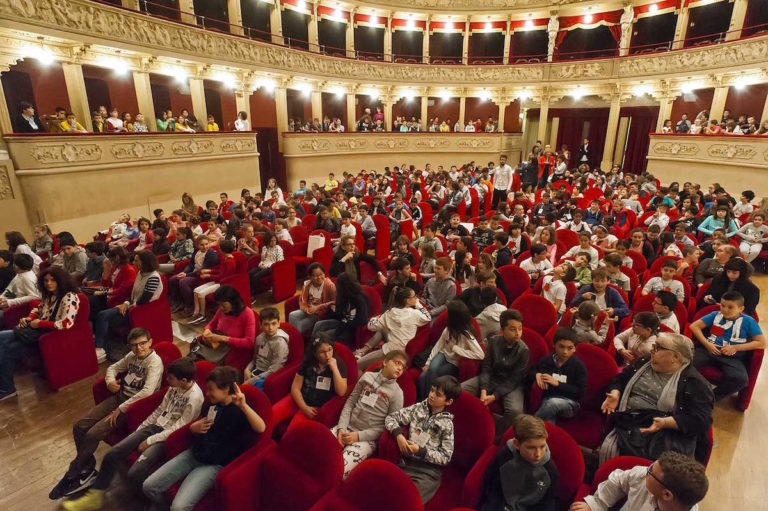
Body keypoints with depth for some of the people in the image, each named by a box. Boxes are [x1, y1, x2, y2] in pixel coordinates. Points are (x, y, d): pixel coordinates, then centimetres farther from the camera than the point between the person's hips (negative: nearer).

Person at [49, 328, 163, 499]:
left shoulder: (155, 362, -19)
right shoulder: (132, 356, 7)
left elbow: (147, 391, -29)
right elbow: (113, 367, 21)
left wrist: (121, 409, -24)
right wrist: (110, 381, -2)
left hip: (134, 405, -8)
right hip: (119, 396, 8)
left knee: (93, 434, -16)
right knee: (79, 427, -1)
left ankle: (71, 477, 8)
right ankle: (88, 470, 15)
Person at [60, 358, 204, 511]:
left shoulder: (194, 397, -26)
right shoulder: (175, 386, -1)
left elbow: (178, 428, -21)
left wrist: (149, 441, -14)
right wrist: (140, 429, 12)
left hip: (169, 437, -8)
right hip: (155, 426, 8)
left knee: (134, 474, -22)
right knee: (111, 454, -1)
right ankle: (95, 496, 20)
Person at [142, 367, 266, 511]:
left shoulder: (239, 411, -14)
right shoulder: (212, 404, 10)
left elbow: (261, 428, -33)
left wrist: (244, 405, -45)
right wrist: (193, 427, 1)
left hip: (215, 465, -7)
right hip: (194, 454, 8)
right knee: (149, 486, 0)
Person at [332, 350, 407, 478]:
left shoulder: (397, 393, -4)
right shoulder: (367, 376, 6)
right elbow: (350, 402, 8)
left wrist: (359, 436, -12)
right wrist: (341, 427, -6)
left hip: (367, 438, -3)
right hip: (347, 428, 3)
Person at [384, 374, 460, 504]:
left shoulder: (447, 423, -1)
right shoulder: (419, 408, 7)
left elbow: (446, 457, -2)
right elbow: (391, 417, 8)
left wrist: (420, 451, -13)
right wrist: (398, 434, -11)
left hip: (427, 471, -3)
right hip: (405, 463, 3)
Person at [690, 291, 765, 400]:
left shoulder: (748, 321, 7)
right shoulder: (715, 315, 12)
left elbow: (762, 343, 3)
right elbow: (694, 326, 8)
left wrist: (735, 347, -7)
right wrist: (707, 344, -6)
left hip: (732, 357, -1)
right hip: (708, 350, 1)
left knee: (741, 379, -33)